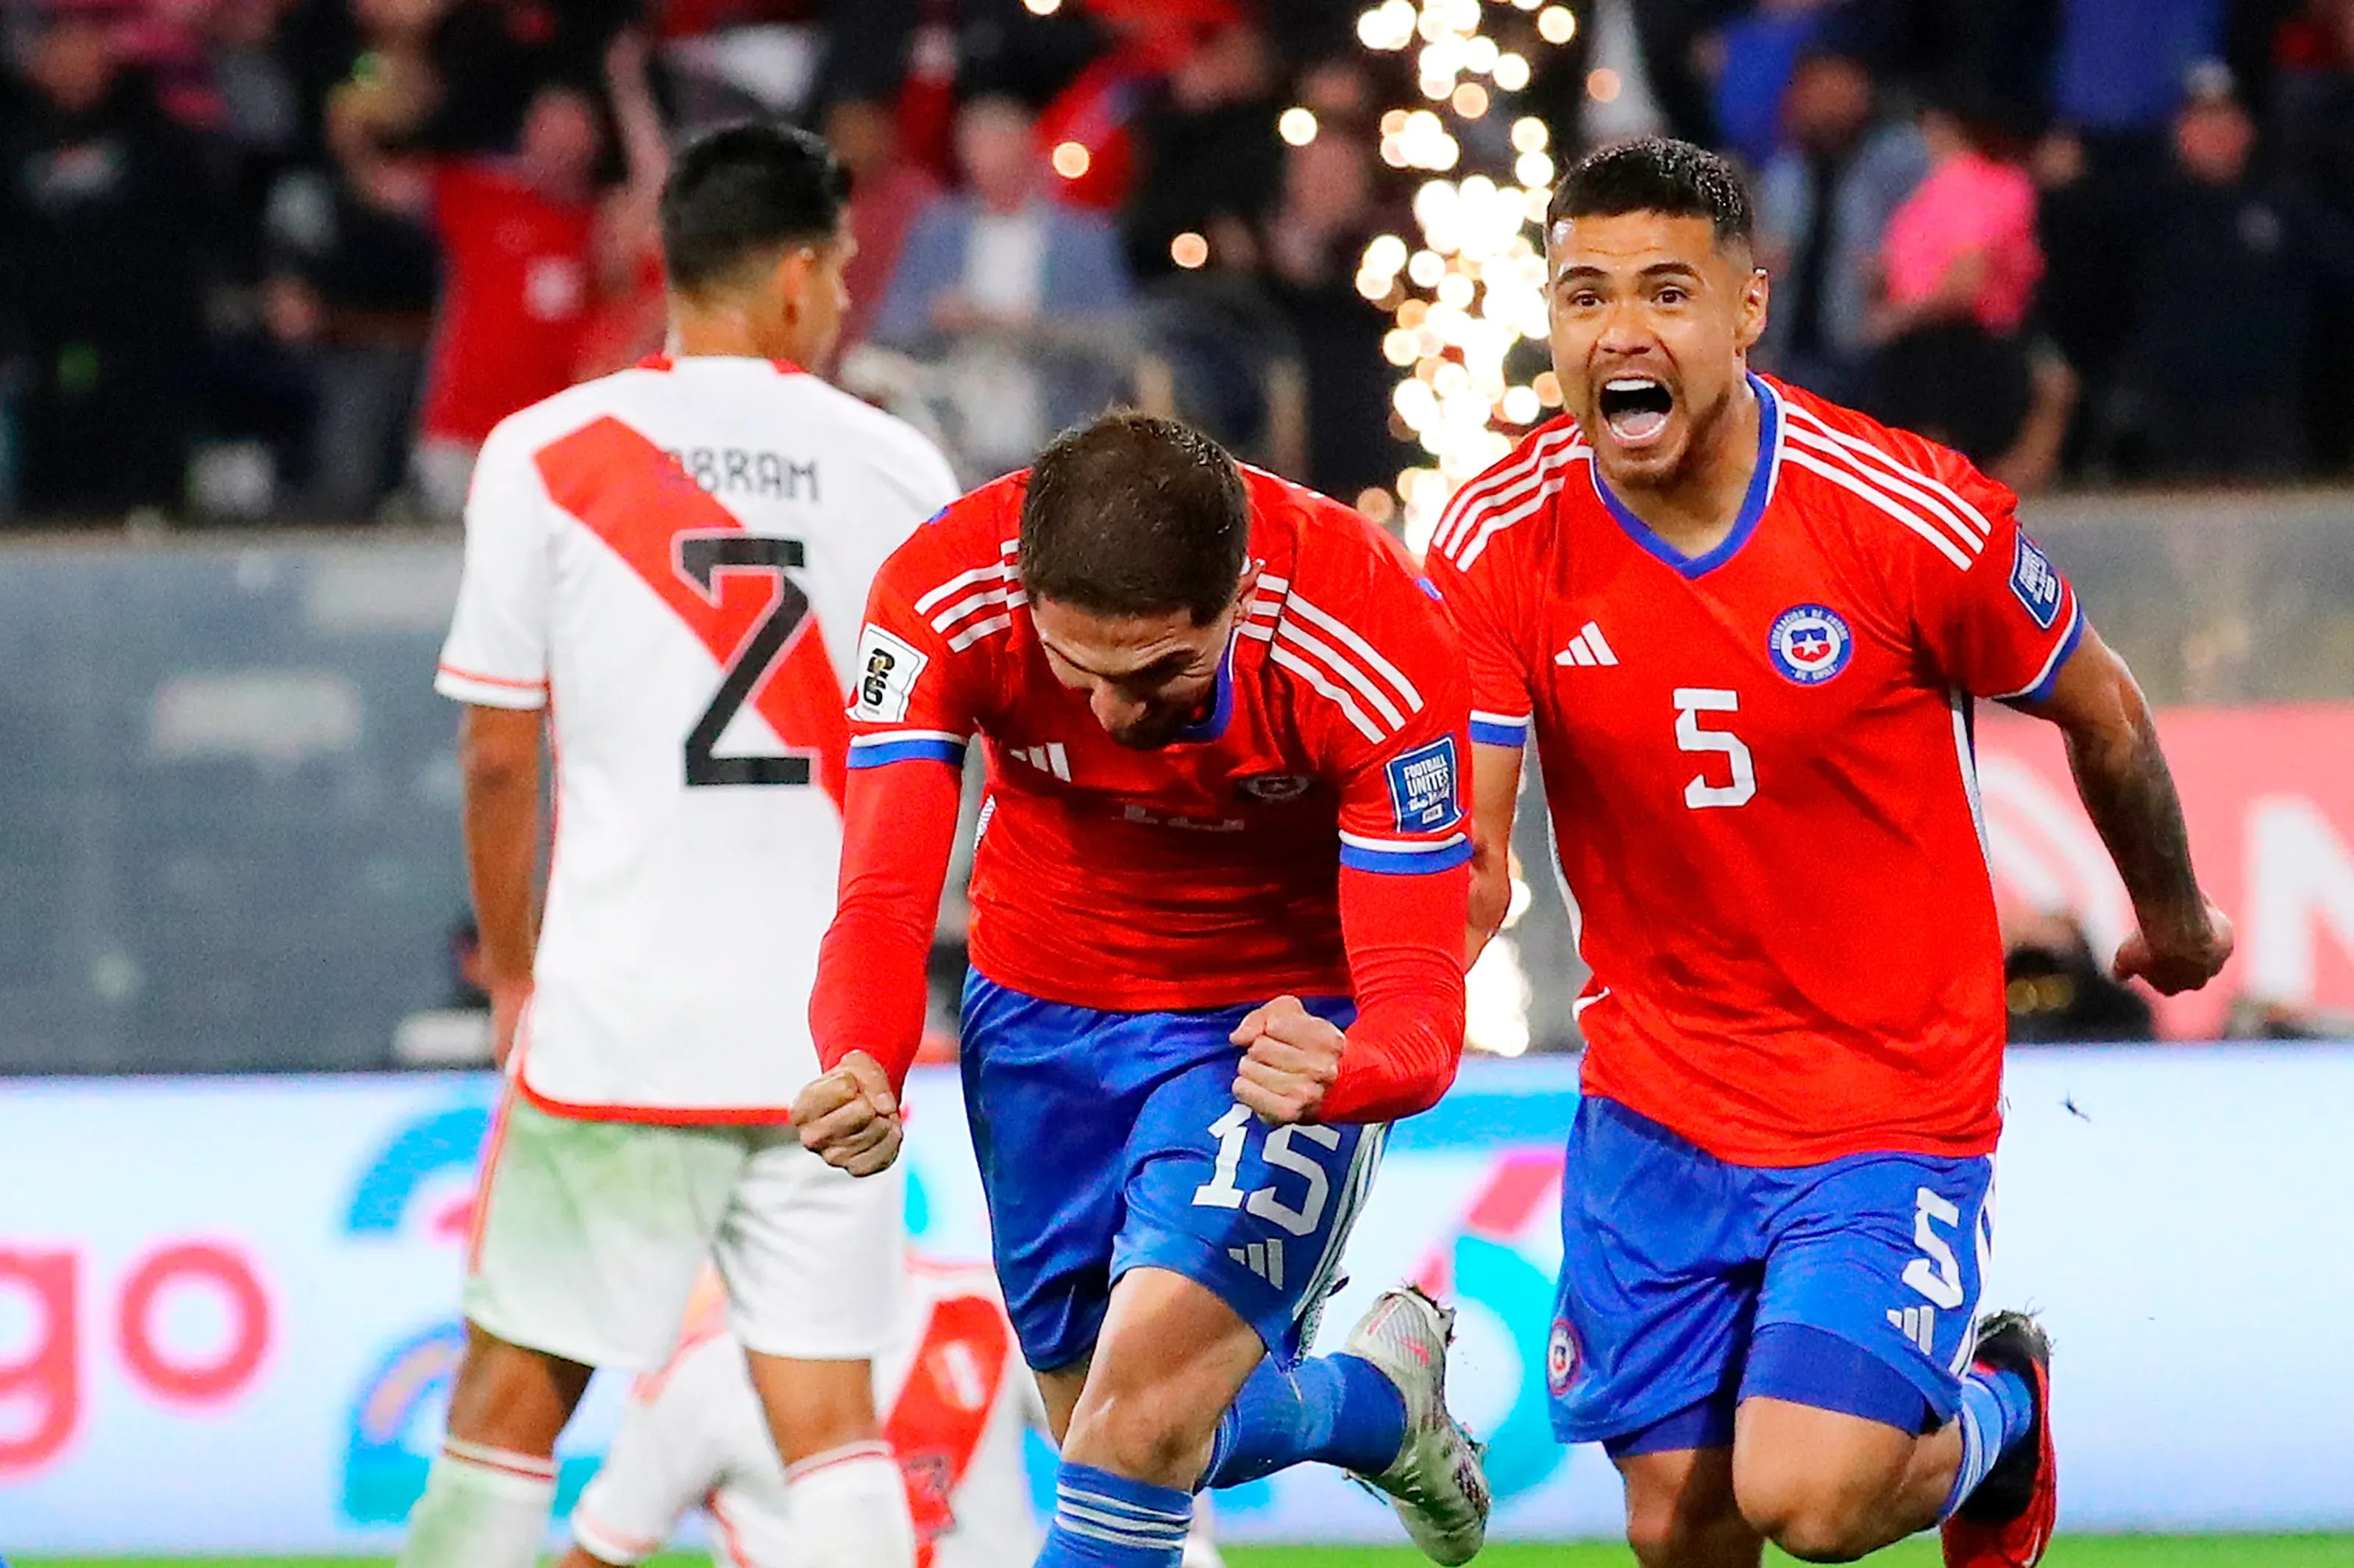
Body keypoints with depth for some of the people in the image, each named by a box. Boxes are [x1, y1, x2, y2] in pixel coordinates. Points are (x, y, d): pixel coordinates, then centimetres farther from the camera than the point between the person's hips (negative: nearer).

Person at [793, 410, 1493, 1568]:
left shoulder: (1375, 646, -32)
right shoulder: (944, 598, -26)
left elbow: (1418, 995, -31)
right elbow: (884, 899, -28)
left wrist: (1334, 1072, -55)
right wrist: (859, 1070, -51)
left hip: (1277, 1023, -3)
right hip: (1041, 1006, 3)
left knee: (1149, 1394, -24)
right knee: (1113, 1430, 15)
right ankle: (1375, 1399, 45)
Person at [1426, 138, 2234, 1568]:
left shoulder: (1914, 520, -18)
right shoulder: (1500, 545, -11)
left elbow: (2103, 714, 0)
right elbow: (1461, 858, -12)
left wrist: (2174, 913, 17)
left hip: (1893, 1105, -3)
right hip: (1656, 1111, 3)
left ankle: (1991, 1417, 18)